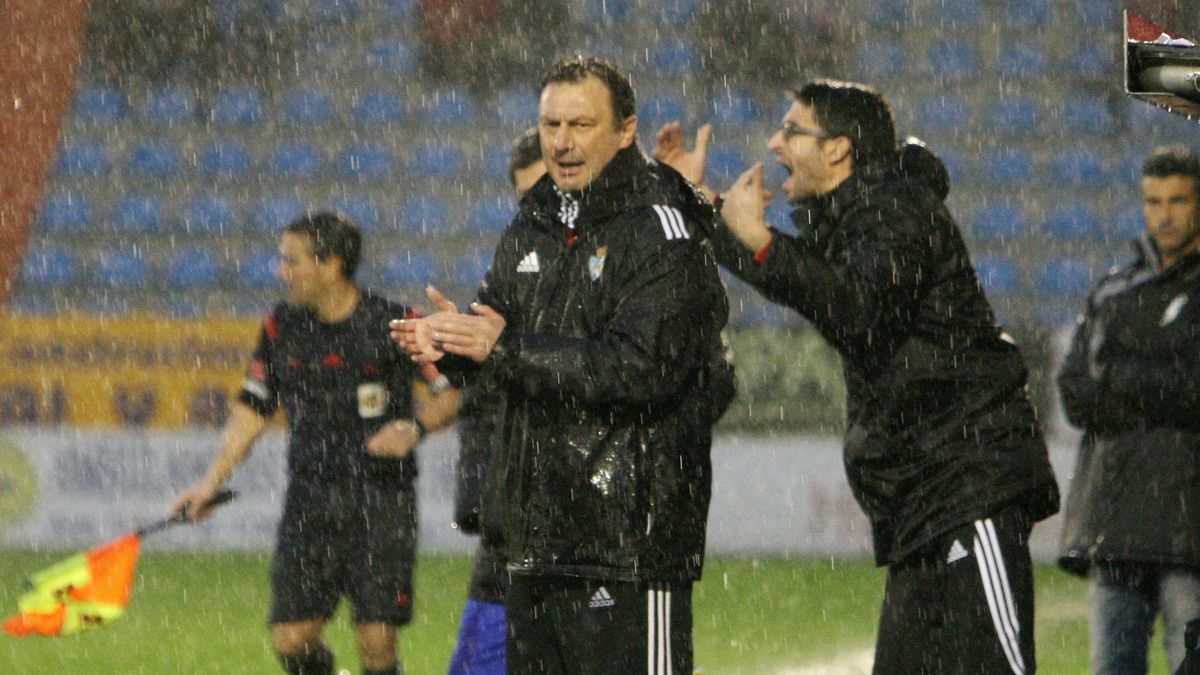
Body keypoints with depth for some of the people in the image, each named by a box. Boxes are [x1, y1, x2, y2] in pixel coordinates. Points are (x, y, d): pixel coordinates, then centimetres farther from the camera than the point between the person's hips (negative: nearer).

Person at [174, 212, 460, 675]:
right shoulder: (281, 328, 7)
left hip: (381, 501, -4)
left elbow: (454, 391, 0)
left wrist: (415, 427, -18)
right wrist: (212, 481, 9)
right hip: (309, 497, 4)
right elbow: (253, 408, 16)